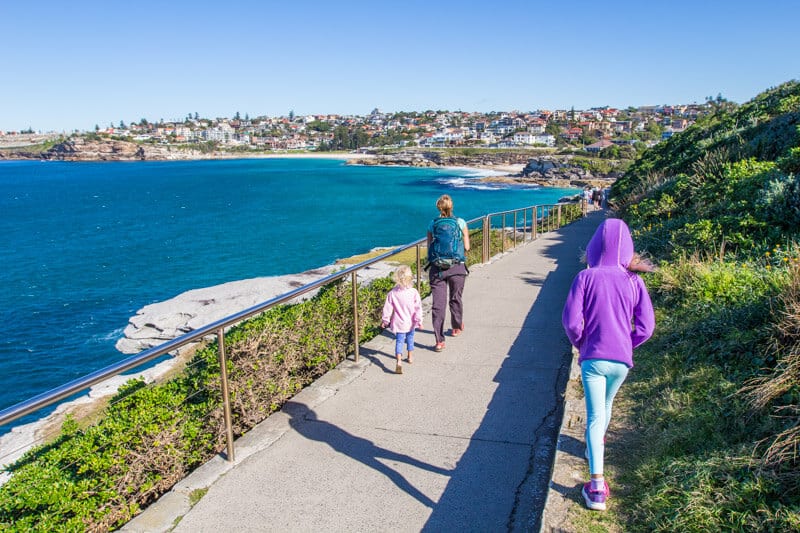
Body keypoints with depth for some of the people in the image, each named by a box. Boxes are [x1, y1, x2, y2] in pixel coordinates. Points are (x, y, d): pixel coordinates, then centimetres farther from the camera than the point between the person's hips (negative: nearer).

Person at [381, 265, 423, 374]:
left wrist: (385, 320, 8)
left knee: (399, 341, 1)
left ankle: (399, 361, -19)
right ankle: (410, 357, 41)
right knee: (410, 338, 23)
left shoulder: (392, 293, -12)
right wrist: (419, 320, -1)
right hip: (411, 323, 1)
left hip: (399, 323, -1)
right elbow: (418, 308, -11)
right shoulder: (414, 292, -14)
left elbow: (388, 308, -5)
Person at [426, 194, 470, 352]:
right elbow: (467, 247, 0)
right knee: (455, 299, 21)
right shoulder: (460, 223, -1)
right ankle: (457, 328, 42)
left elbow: (429, 247, 5)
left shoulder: (432, 224, 2)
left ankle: (439, 340, -4)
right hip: (457, 268, 0)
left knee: (438, 304, 0)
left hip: (436, 268, 0)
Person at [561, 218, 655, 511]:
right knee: (606, 405, 27)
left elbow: (571, 321, -13)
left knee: (595, 416, -2)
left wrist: (580, 344, 6)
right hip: (622, 360, 3)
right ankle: (596, 446, 52)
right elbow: (646, 327, -3)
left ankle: (597, 486, -10)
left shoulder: (585, 277, -8)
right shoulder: (634, 281, -2)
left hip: (592, 357, -3)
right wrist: (626, 346, 13)